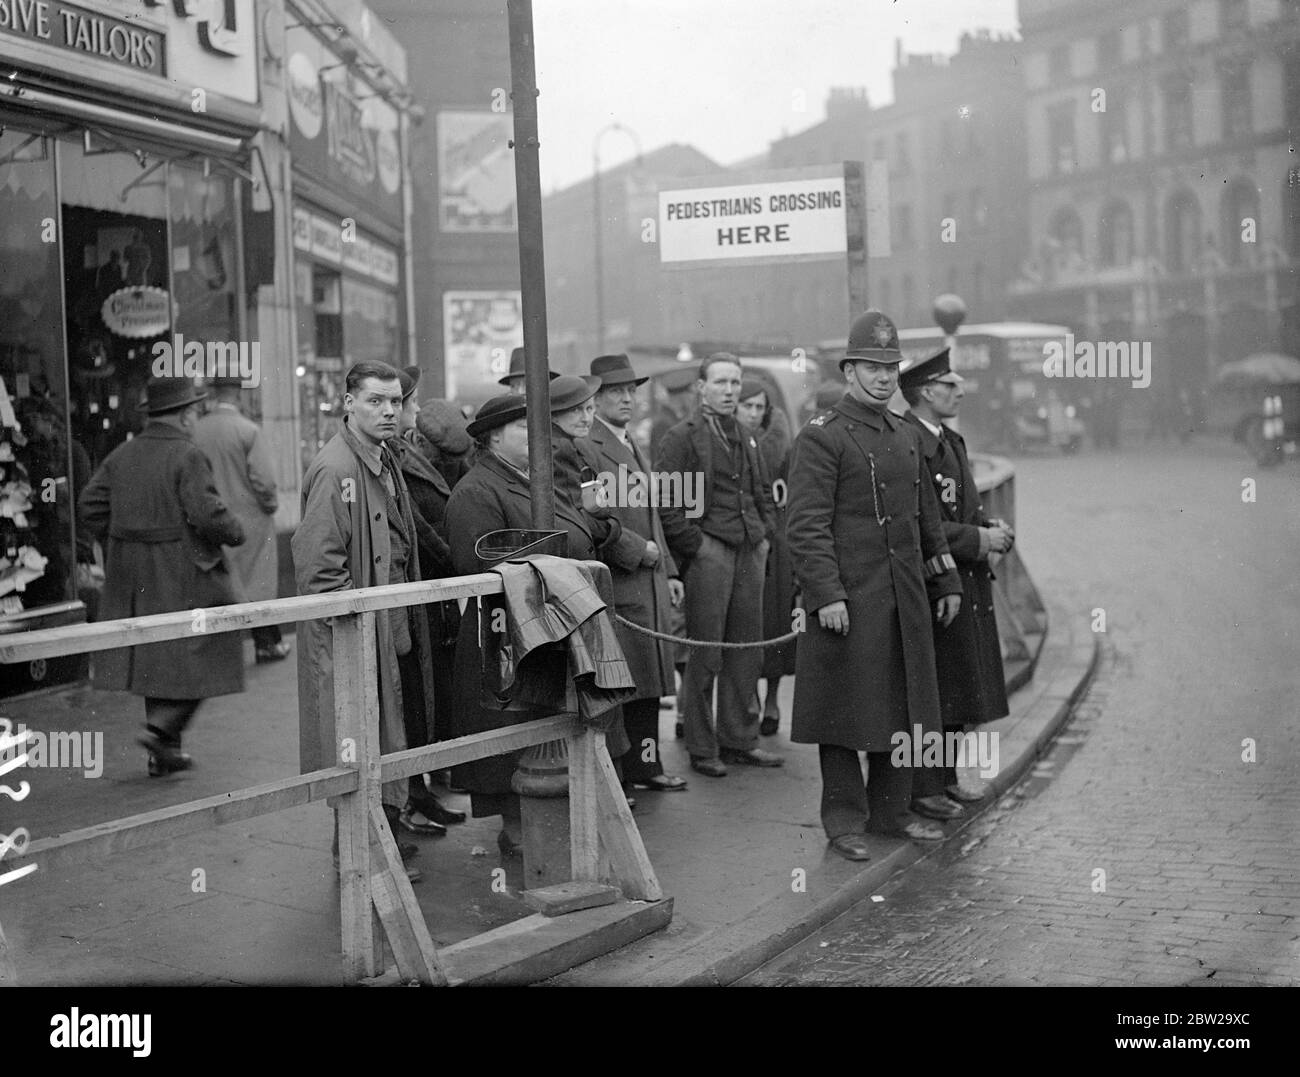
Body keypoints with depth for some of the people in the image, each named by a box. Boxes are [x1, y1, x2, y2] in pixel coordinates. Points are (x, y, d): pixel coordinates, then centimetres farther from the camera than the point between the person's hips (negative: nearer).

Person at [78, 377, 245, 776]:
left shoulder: (122, 455, 8)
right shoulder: (187, 457, -13)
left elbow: (90, 506, 7)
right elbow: (207, 513, -21)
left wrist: (122, 544, 16)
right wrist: (235, 531, -2)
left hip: (133, 577, 7)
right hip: (183, 574, -7)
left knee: (156, 656, 14)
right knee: (198, 653, 4)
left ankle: (165, 753, 18)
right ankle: (163, 728, -9)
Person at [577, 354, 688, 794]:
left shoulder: (633, 447, 21)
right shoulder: (583, 448, -10)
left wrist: (668, 571, 20)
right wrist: (639, 550, -14)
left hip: (649, 582, 9)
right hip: (615, 584, -9)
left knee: (648, 680, 11)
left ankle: (645, 766, 18)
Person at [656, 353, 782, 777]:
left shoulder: (747, 439, 18)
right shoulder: (681, 437, -5)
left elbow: (762, 492, 27)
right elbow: (665, 502, -10)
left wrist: (765, 534, 14)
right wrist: (693, 545, -13)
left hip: (750, 552, 7)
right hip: (708, 553, -7)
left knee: (746, 653, 9)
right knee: (704, 655, -2)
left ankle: (739, 740, 20)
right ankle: (701, 748, 6)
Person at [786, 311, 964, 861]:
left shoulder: (906, 436, 15)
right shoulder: (820, 437, -8)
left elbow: (926, 518, 22)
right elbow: (806, 524, -14)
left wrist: (947, 581, 20)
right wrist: (826, 593, -20)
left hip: (907, 598, 7)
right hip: (849, 598, -7)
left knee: (905, 706, 12)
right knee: (846, 710, 0)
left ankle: (892, 810, 24)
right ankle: (845, 821, 10)